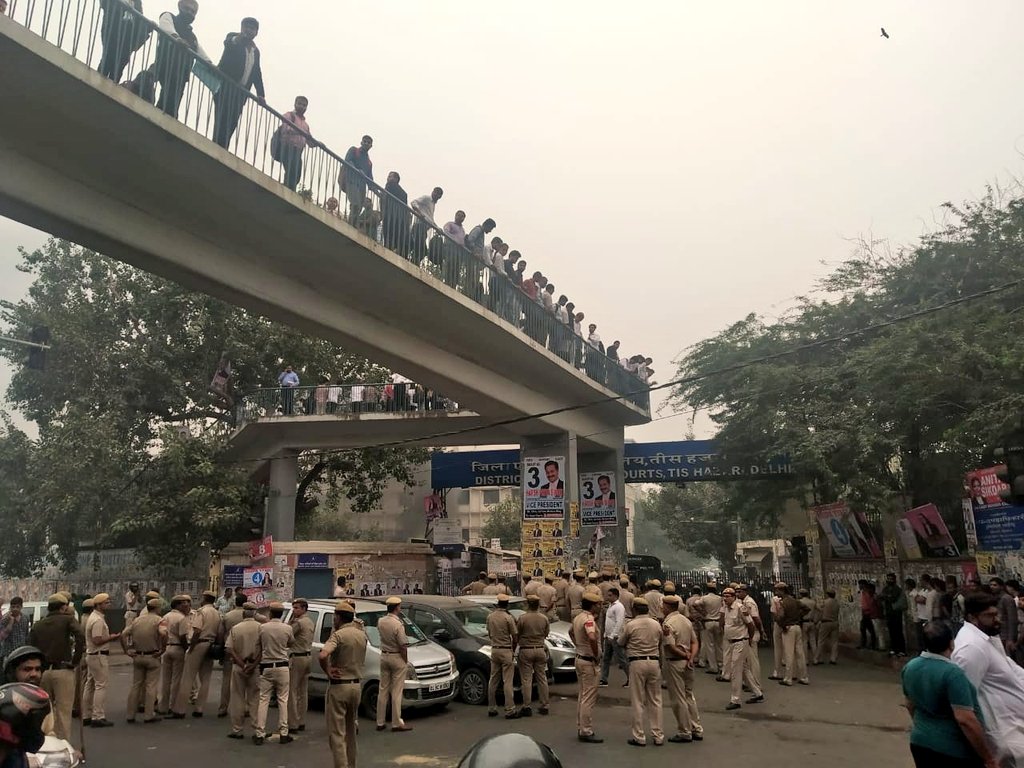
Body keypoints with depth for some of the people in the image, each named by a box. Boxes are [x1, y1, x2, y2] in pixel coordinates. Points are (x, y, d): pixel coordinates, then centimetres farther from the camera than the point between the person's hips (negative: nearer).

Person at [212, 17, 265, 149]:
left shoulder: (255, 51, 20)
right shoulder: (233, 39, 4)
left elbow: (257, 73, 22)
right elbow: (227, 42, -20)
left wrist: (260, 94, 9)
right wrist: (237, 39, -44)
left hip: (240, 92, 5)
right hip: (225, 87, -5)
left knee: (231, 124, -3)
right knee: (222, 121, -15)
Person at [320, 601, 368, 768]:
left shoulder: (338, 635, -16)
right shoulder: (362, 635, 6)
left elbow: (323, 656, -32)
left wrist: (328, 672, -17)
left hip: (338, 686, -7)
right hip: (356, 685, 7)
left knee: (337, 732, -1)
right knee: (350, 730, 20)